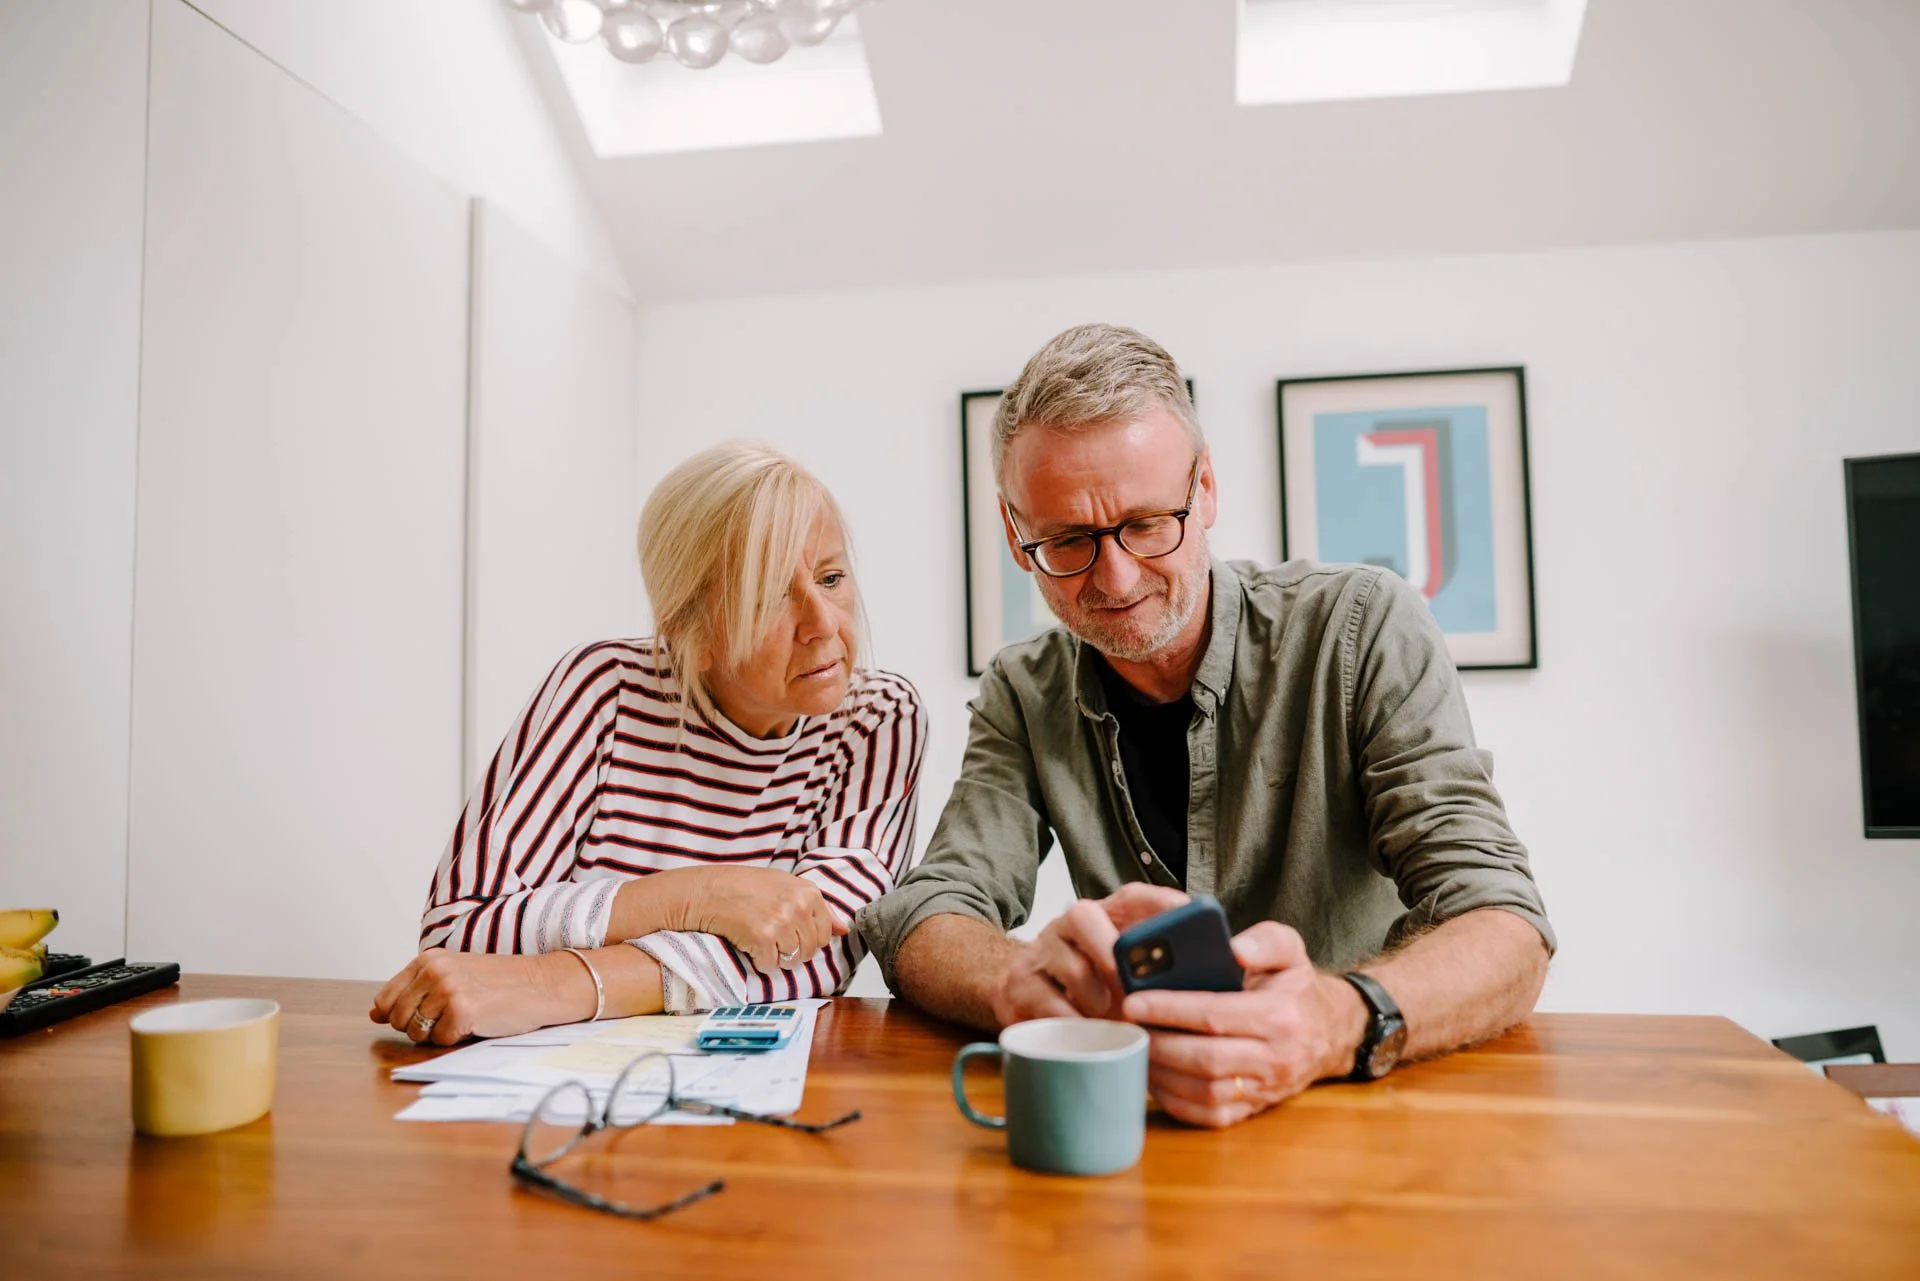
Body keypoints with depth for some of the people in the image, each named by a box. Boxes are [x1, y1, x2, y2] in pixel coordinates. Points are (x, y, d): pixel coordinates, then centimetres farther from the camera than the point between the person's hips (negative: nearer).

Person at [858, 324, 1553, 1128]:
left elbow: (1505, 931, -17)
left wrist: (1339, 1023, -40)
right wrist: (1023, 982, -33)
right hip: (1135, 1121, 2)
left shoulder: (1361, 630, -10)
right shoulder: (1023, 699, 0)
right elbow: (921, 921, -9)